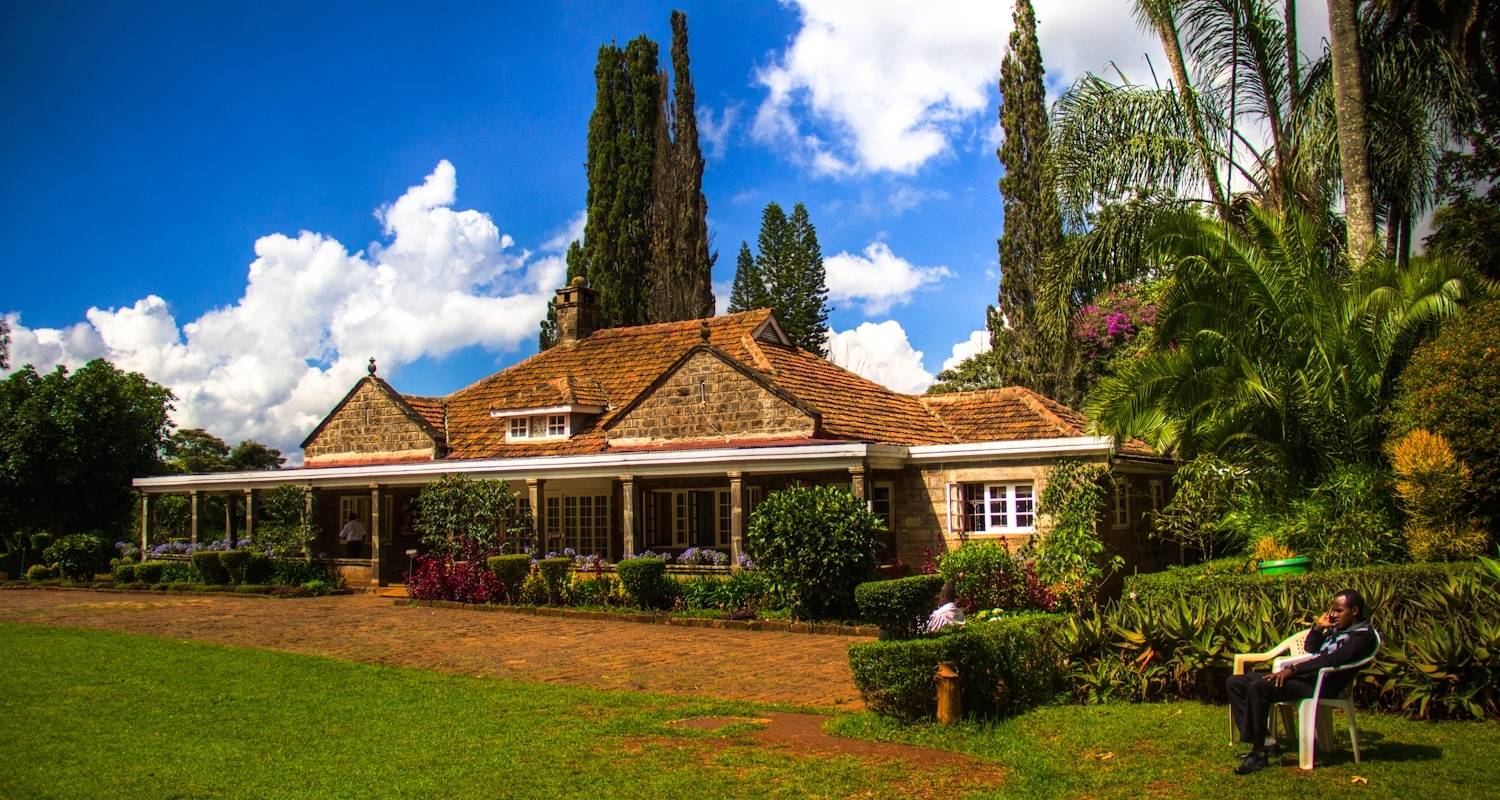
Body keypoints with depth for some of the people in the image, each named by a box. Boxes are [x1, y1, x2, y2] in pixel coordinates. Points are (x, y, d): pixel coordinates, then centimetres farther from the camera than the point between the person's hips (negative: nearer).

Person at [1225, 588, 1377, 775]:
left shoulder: (1362, 635, -6)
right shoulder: (1337, 629, 24)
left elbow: (1330, 660, -20)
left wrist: (1292, 669, -23)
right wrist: (1318, 627, 16)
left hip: (1320, 684, -10)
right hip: (1301, 676, 10)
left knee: (1258, 687, -33)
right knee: (1234, 682, -1)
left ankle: (1259, 753, -24)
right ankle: (1260, 741, -7)